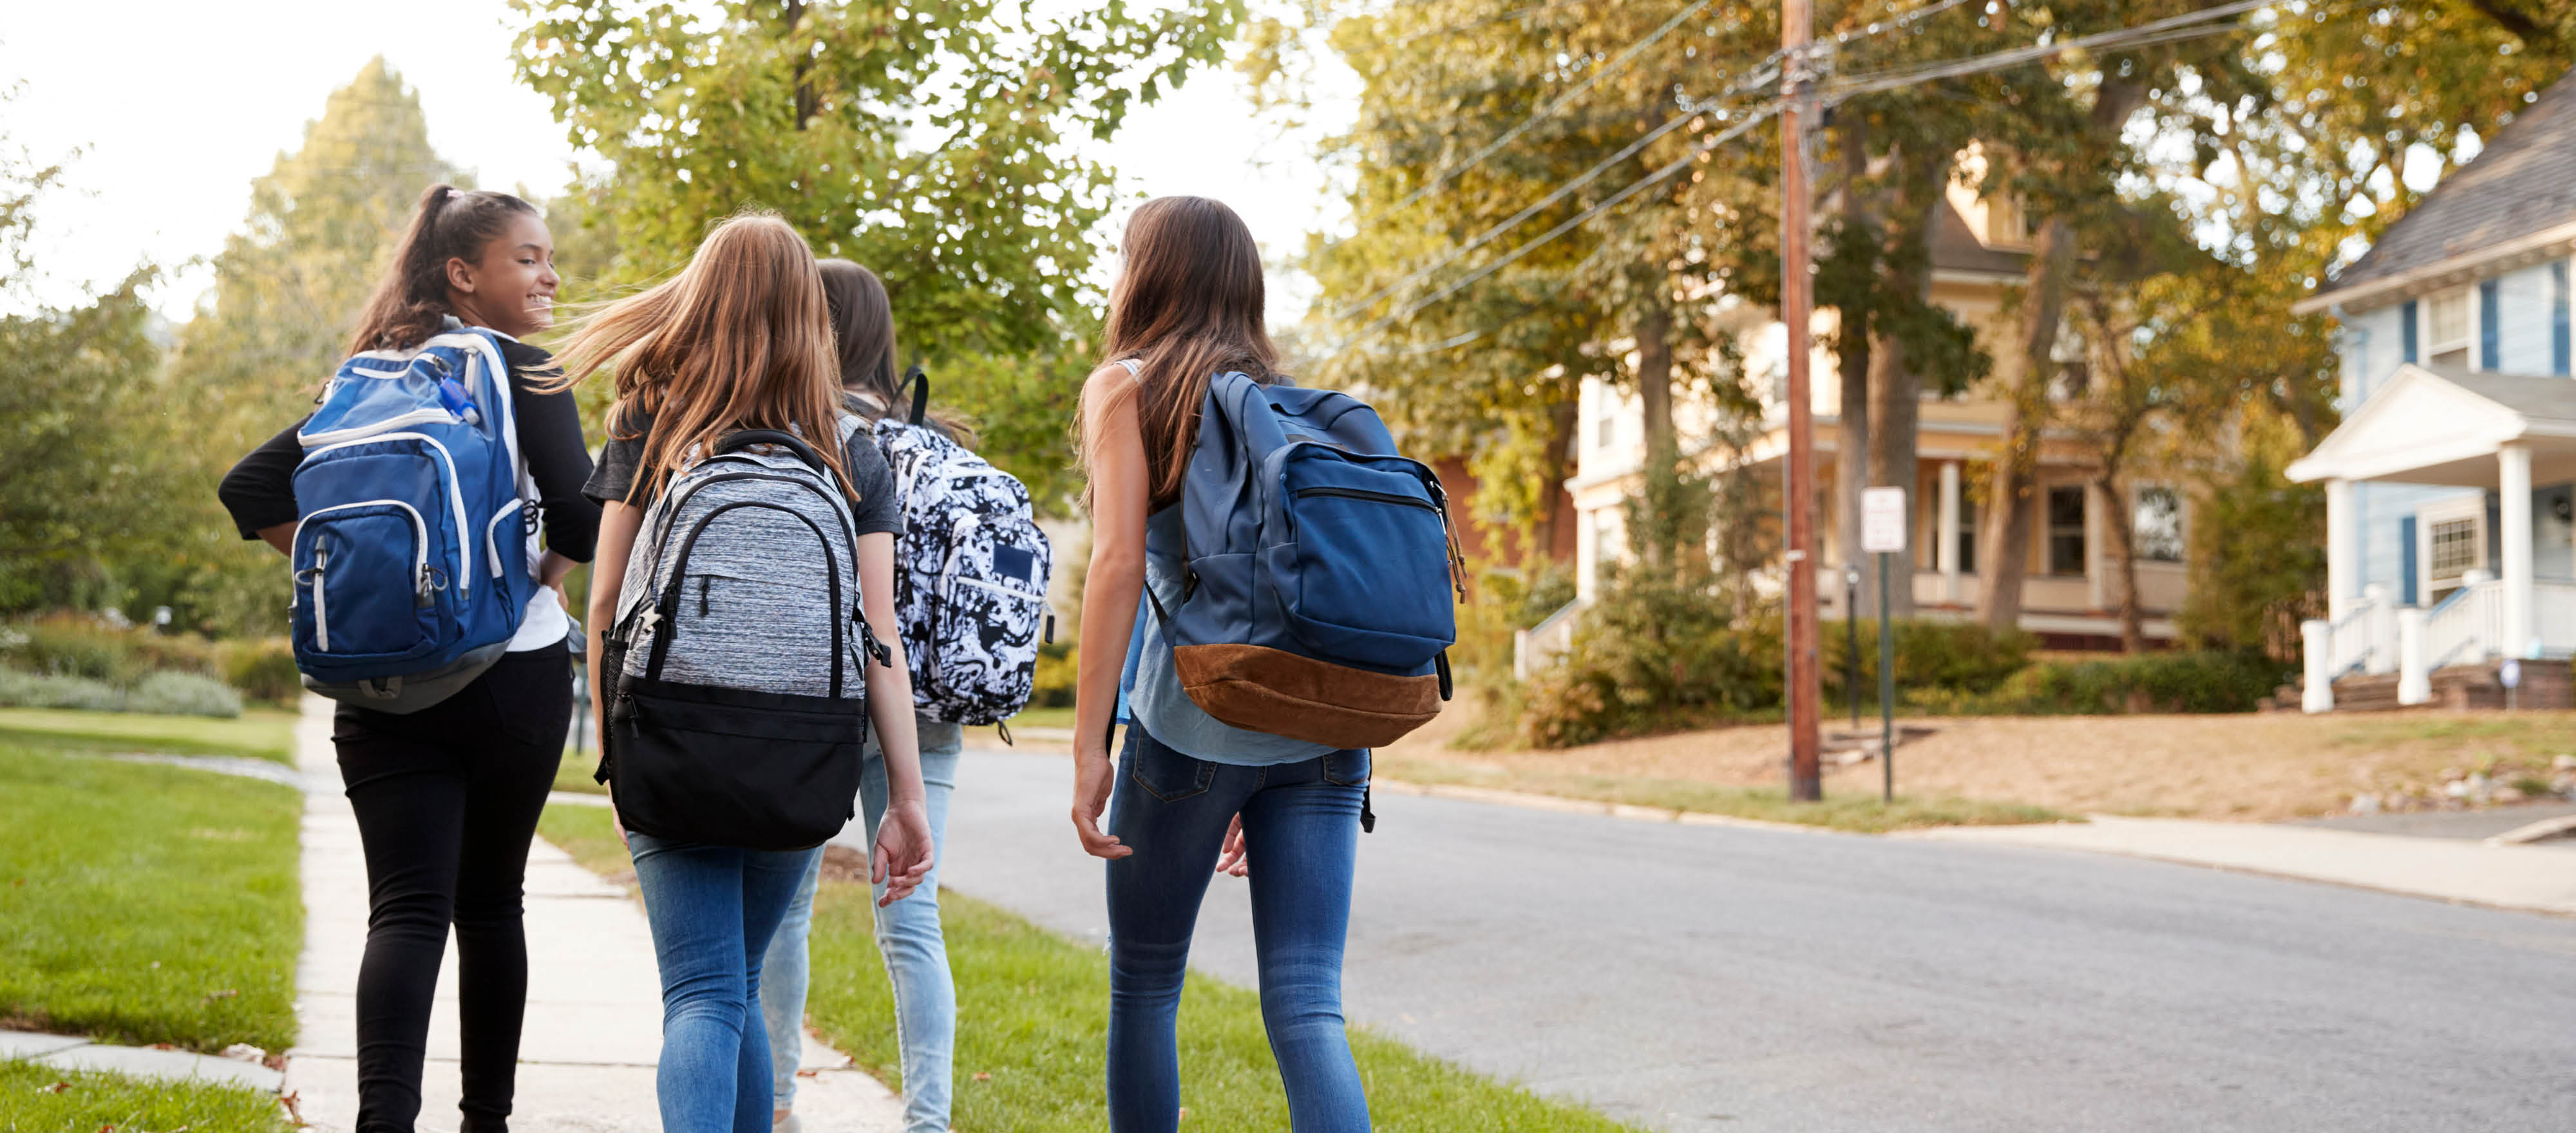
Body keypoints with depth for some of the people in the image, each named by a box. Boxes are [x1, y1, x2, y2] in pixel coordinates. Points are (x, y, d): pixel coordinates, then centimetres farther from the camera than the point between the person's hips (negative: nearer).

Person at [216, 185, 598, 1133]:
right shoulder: (520, 373, -6)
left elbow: (251, 489, 10)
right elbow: (583, 518, -17)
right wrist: (550, 572, 2)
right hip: (513, 674, -3)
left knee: (406, 906, -4)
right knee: (490, 903, 12)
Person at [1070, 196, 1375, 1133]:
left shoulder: (1128, 385, 4)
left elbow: (1118, 561, -8)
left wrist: (1088, 746, -9)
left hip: (1196, 722, -4)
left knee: (1145, 984, 14)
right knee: (1307, 1006, -1)